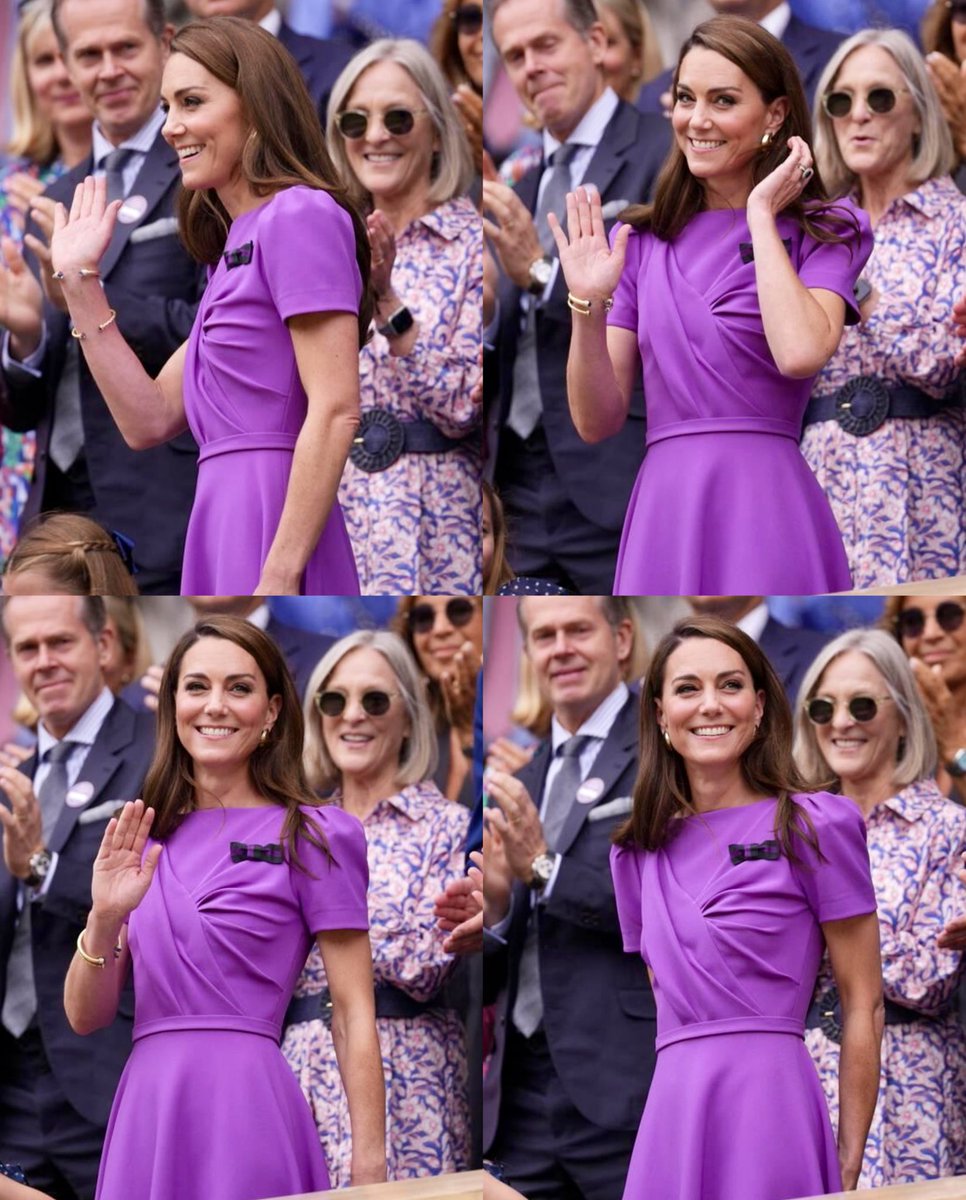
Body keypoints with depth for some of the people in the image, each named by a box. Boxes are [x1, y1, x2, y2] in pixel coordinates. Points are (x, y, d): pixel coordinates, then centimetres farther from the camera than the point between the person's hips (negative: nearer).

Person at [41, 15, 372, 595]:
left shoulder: (302, 215, -7)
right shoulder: (234, 249, 21)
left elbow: (336, 411, -16)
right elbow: (150, 419, 17)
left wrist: (279, 579, -21)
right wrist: (78, 282, 14)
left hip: (274, 537, -9)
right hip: (228, 528, 9)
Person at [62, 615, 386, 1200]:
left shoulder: (312, 837, -1)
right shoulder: (145, 841, 13)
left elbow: (354, 1015, -5)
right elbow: (85, 1017, 10)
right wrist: (104, 920, -9)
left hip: (244, 1108, -5)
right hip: (145, 1111, 5)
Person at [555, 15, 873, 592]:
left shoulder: (823, 234, 2)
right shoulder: (641, 241, 11)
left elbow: (801, 352, -20)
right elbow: (598, 421, 7)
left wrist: (761, 216, -8)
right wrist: (588, 307, -9)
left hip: (765, 515, -3)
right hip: (662, 510, 3)